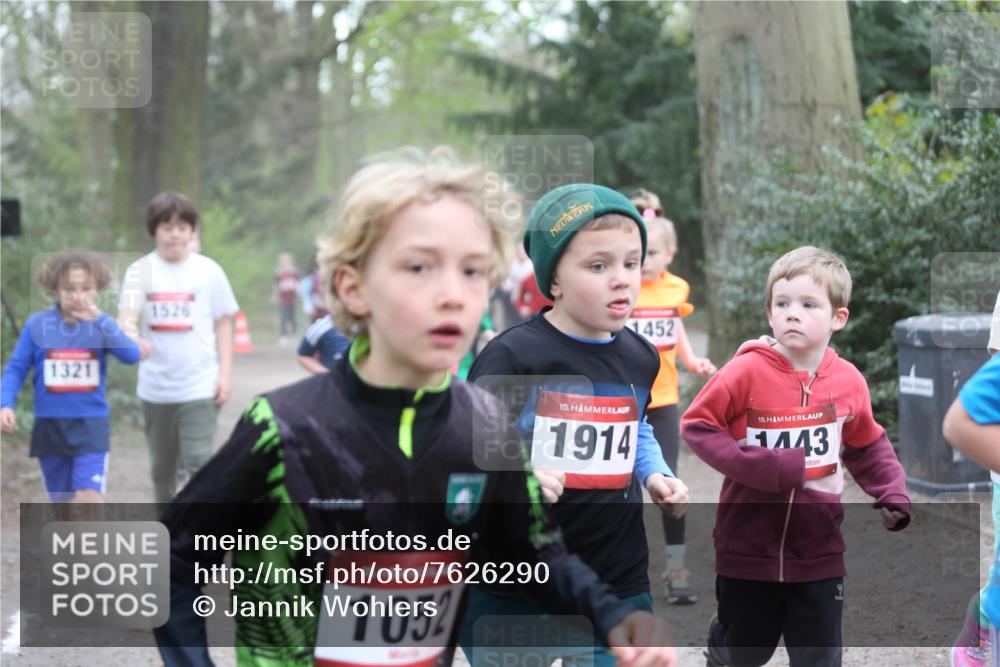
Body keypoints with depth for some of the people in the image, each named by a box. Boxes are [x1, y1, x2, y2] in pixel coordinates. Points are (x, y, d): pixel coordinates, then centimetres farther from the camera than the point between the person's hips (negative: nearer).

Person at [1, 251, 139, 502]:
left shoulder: (102, 324, -4)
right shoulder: (37, 324, -4)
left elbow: (131, 355, -19)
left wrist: (99, 320, -27)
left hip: (91, 425, -1)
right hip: (50, 425, 1)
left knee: (90, 498, -15)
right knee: (64, 503, 13)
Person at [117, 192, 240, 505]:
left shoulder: (208, 270, 0)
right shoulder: (140, 270, -1)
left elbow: (223, 324, 5)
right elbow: (126, 318, -11)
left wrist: (225, 373, -1)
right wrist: (133, 338, -34)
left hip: (200, 387, -2)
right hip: (155, 388, 2)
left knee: (198, 462, -12)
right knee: (162, 467, 14)